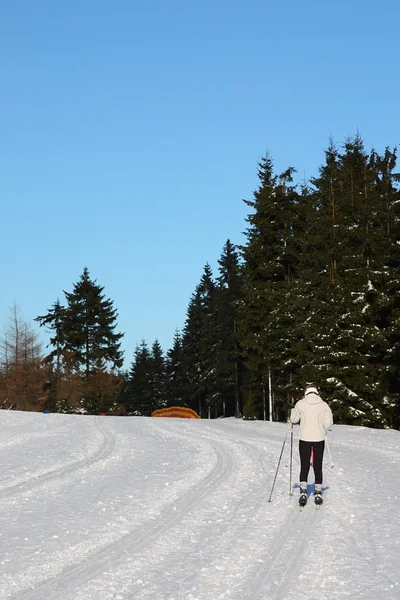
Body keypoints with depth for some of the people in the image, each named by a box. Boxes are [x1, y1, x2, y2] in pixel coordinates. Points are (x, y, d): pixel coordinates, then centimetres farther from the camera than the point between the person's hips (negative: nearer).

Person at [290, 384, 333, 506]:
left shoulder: (301, 404, -4)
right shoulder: (323, 404, -4)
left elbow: (293, 419, 7)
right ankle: (318, 493, 11)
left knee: (304, 466, 7)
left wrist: (293, 411, 27)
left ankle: (303, 491, -6)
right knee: (318, 466, 10)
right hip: (319, 439, 0)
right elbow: (328, 423, -6)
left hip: (304, 439, 0)